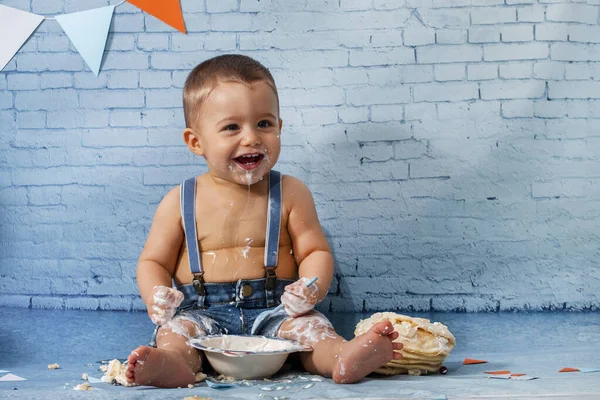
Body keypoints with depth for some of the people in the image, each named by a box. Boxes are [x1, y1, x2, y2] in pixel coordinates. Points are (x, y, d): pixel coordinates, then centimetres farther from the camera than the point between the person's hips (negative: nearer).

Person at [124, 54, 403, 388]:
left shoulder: (291, 194, 6)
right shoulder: (180, 203, 5)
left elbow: (316, 251, 5)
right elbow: (153, 262, 10)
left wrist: (311, 287, -18)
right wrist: (156, 296, -14)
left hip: (273, 310, 0)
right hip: (203, 312, 0)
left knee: (307, 323, -27)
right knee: (177, 328, -28)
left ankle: (343, 357, -54)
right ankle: (172, 363, -58)